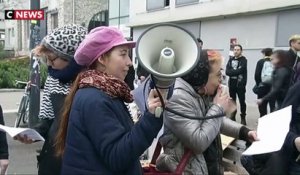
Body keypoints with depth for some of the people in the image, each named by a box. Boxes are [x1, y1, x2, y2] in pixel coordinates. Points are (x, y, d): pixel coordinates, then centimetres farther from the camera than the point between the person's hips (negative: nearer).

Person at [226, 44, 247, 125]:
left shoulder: (243, 60, -4)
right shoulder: (231, 59, 9)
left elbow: (239, 71, -18)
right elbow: (227, 72, -3)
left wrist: (231, 72, -8)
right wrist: (235, 72, -16)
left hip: (240, 84, -4)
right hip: (231, 84, 5)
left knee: (242, 101, 0)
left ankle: (243, 118, 11)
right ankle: (232, 116, 22)